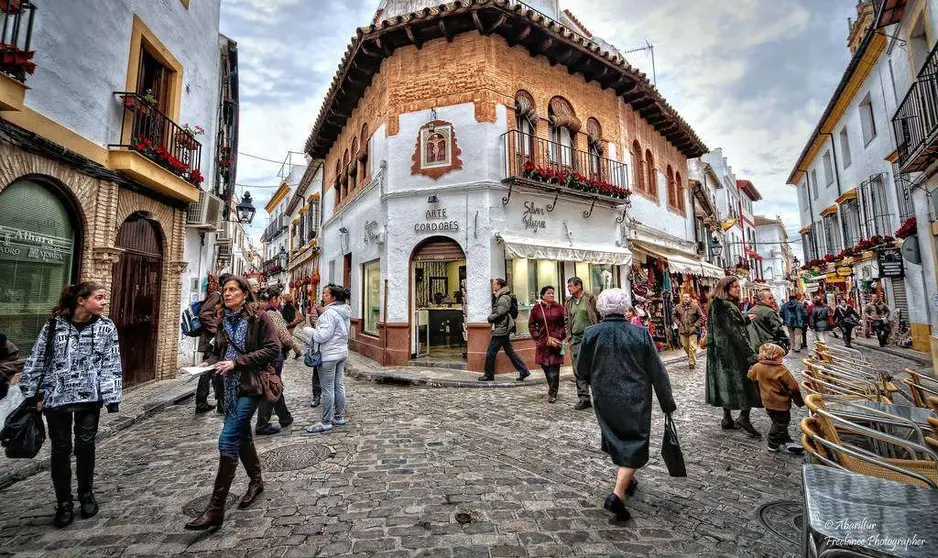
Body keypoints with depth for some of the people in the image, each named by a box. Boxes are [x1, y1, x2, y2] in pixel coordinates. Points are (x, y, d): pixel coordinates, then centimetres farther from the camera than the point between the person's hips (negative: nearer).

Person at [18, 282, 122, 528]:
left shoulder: (106, 327, -5)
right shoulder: (54, 325, -6)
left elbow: (112, 365, -6)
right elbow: (36, 360, 3)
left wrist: (111, 397, -10)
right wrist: (32, 394, 3)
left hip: (90, 397, 0)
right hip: (56, 397, 0)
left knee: (86, 446, 9)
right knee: (61, 449, 8)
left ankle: (86, 494, 30)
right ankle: (64, 503, 25)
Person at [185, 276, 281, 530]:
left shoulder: (258, 317, -10)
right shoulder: (224, 319, 10)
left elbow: (273, 349, -16)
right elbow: (219, 350, 20)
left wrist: (237, 362, -19)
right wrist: (209, 362, -1)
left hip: (251, 385, -7)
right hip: (231, 385, 8)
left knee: (228, 439, -10)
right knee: (242, 435, 18)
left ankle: (216, 509, 0)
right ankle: (256, 481, 39)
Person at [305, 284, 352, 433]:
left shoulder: (330, 312, -19)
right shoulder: (344, 312, 10)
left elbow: (323, 335, -21)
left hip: (329, 354, -9)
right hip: (342, 352, 9)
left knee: (328, 389, 0)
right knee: (339, 386, 14)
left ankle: (326, 422, 9)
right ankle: (339, 417, 23)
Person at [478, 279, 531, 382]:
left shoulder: (503, 299, -17)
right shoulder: (499, 297, 14)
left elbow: (499, 315, -20)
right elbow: (495, 311, 17)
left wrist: (490, 318, -5)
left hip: (501, 330, -10)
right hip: (503, 330, 10)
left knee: (490, 352, -2)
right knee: (510, 351, 14)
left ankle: (488, 375, 9)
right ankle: (523, 371, 17)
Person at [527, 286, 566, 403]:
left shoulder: (559, 308, 3)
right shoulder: (536, 309, 3)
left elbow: (565, 324, 3)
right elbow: (531, 325, 5)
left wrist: (558, 336, -10)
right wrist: (545, 339, -3)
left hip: (556, 342, -1)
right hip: (542, 343, 1)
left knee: (554, 368, -5)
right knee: (545, 366, 7)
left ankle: (552, 393, 7)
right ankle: (552, 388, 28)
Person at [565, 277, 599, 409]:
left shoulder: (591, 298, -4)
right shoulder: (568, 303, 12)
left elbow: (600, 316, -4)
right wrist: (569, 337, 6)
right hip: (575, 339, 5)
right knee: (578, 371, 6)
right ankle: (584, 398, 15)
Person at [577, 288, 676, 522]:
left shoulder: (591, 333, -12)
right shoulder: (641, 334, -12)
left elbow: (581, 368, -3)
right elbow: (657, 371, -5)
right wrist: (668, 403, 7)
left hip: (605, 400, 2)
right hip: (635, 400, -2)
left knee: (617, 439, 22)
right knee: (634, 443, 8)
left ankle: (626, 480, 42)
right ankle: (618, 493, -5)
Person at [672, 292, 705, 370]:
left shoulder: (695, 306, -4)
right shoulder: (678, 307, 3)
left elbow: (701, 317, 1)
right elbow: (675, 316, 15)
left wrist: (695, 325, -6)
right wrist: (679, 324, 2)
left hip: (692, 330, -3)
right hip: (682, 330, 3)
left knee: (692, 347, -5)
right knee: (685, 346, 12)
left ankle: (692, 362, 6)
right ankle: (690, 357, 36)